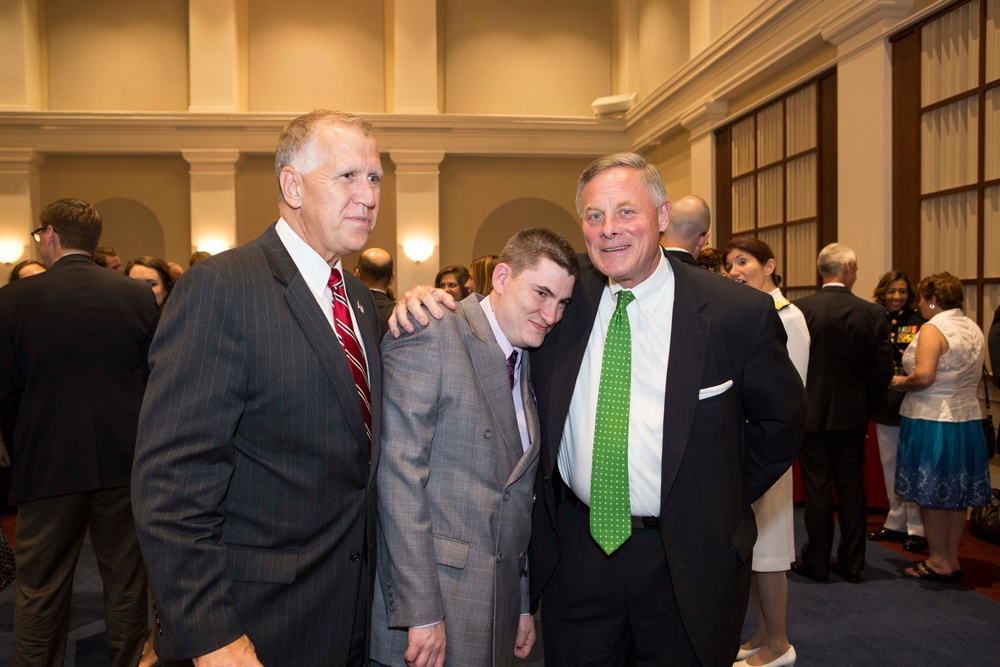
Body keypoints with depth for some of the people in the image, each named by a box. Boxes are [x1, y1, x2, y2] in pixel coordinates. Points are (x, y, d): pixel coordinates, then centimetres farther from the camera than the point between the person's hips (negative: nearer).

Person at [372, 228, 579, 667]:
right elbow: (399, 476, -17)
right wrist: (421, 613, -19)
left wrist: (523, 605, 17)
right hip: (430, 606, -7)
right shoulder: (429, 339, -12)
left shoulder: (526, 365, 12)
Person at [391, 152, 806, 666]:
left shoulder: (738, 313, -8)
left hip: (685, 562, -2)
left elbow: (782, 421, 4)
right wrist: (427, 300, -10)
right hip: (576, 553, 3)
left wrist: (721, 503, 2)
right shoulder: (567, 293, -2)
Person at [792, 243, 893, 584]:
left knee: (817, 488, 6)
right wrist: (865, 406, 11)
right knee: (851, 488, 12)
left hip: (811, 414, -2)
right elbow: (883, 370, -3)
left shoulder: (799, 309, -11)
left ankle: (817, 562, 14)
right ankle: (851, 564, 21)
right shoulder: (873, 313, -5)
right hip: (853, 415, 2)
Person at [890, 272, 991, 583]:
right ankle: (952, 559, 22)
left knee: (931, 494, 3)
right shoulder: (975, 330, 10)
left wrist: (900, 382, -8)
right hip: (968, 418, 8)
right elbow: (973, 376, 14)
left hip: (933, 420, -8)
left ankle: (939, 563, 10)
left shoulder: (933, 329, -15)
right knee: (956, 494, 14)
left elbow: (923, 376, -25)